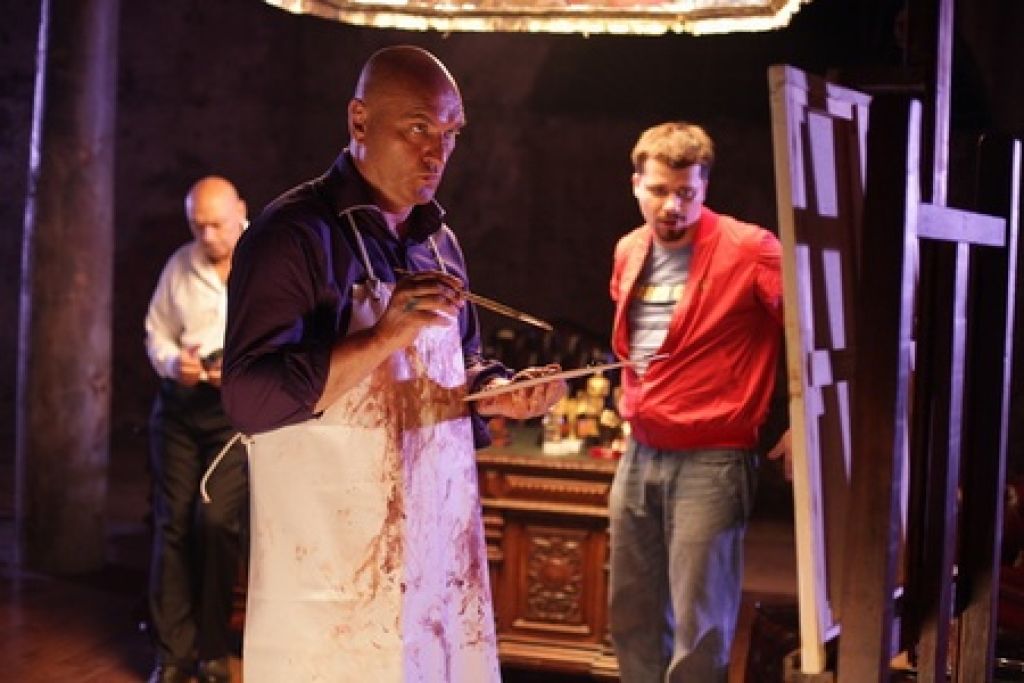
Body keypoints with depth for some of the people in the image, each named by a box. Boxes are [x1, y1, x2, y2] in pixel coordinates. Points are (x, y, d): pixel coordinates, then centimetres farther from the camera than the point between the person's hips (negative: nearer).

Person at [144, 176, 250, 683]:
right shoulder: (179, 266, 8)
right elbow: (156, 332, 15)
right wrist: (172, 362, -6)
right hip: (180, 407, 4)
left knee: (215, 519, -13)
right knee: (173, 522, 1)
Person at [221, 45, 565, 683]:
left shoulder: (438, 241, 12)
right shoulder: (294, 232, -13)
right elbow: (251, 398, -20)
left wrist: (501, 393, -3)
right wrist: (383, 338, -27)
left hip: (439, 547, 7)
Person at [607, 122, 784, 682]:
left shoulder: (748, 249, -14)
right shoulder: (629, 251, 8)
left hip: (710, 459, -7)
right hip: (638, 454, 7)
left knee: (698, 626, -3)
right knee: (631, 612, 16)